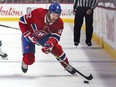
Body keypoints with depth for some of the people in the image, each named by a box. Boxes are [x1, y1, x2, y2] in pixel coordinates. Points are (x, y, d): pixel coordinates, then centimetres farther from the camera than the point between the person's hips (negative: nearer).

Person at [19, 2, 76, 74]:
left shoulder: (59, 23, -23)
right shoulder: (37, 13, -35)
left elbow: (55, 36, -23)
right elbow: (22, 21, -26)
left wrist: (50, 43, -46)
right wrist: (29, 35, -28)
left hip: (44, 36, 3)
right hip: (29, 35, -3)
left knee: (57, 49, -12)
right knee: (29, 59, -12)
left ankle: (66, 65, 13)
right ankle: (25, 63, 26)